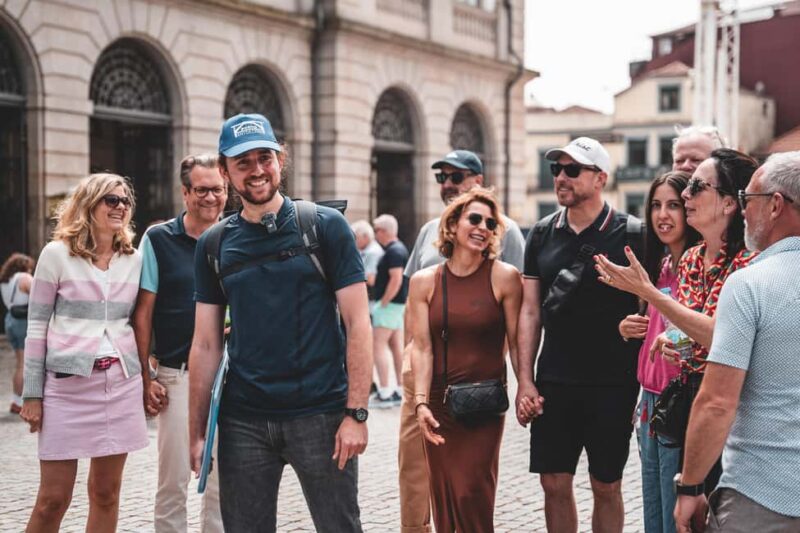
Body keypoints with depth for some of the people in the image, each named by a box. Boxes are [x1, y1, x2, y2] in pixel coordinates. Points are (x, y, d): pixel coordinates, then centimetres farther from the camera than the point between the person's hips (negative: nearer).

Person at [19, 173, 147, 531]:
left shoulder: (134, 259, 9)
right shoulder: (57, 253, -1)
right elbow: (37, 326, -1)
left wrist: (148, 378, 14)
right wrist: (32, 393, -4)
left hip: (122, 384, 4)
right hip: (67, 383, -3)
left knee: (106, 493, 6)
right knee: (54, 498, -3)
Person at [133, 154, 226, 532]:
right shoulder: (159, 239, -2)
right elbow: (143, 313, -2)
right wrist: (145, 378, -6)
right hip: (177, 374, -3)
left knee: (222, 480, 10)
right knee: (173, 480, 3)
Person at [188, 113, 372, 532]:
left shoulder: (325, 226, -1)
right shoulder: (214, 244, 8)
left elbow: (358, 325, -4)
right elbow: (205, 345, 10)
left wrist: (356, 413, -11)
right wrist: (196, 431, 6)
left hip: (320, 414, -3)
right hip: (242, 422, 3)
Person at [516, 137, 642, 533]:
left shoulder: (631, 235, -6)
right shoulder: (543, 233, 6)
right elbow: (530, 310, 7)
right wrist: (525, 380, 1)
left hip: (613, 384, -3)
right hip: (554, 382, 3)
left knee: (606, 487, 8)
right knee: (554, 484, 8)